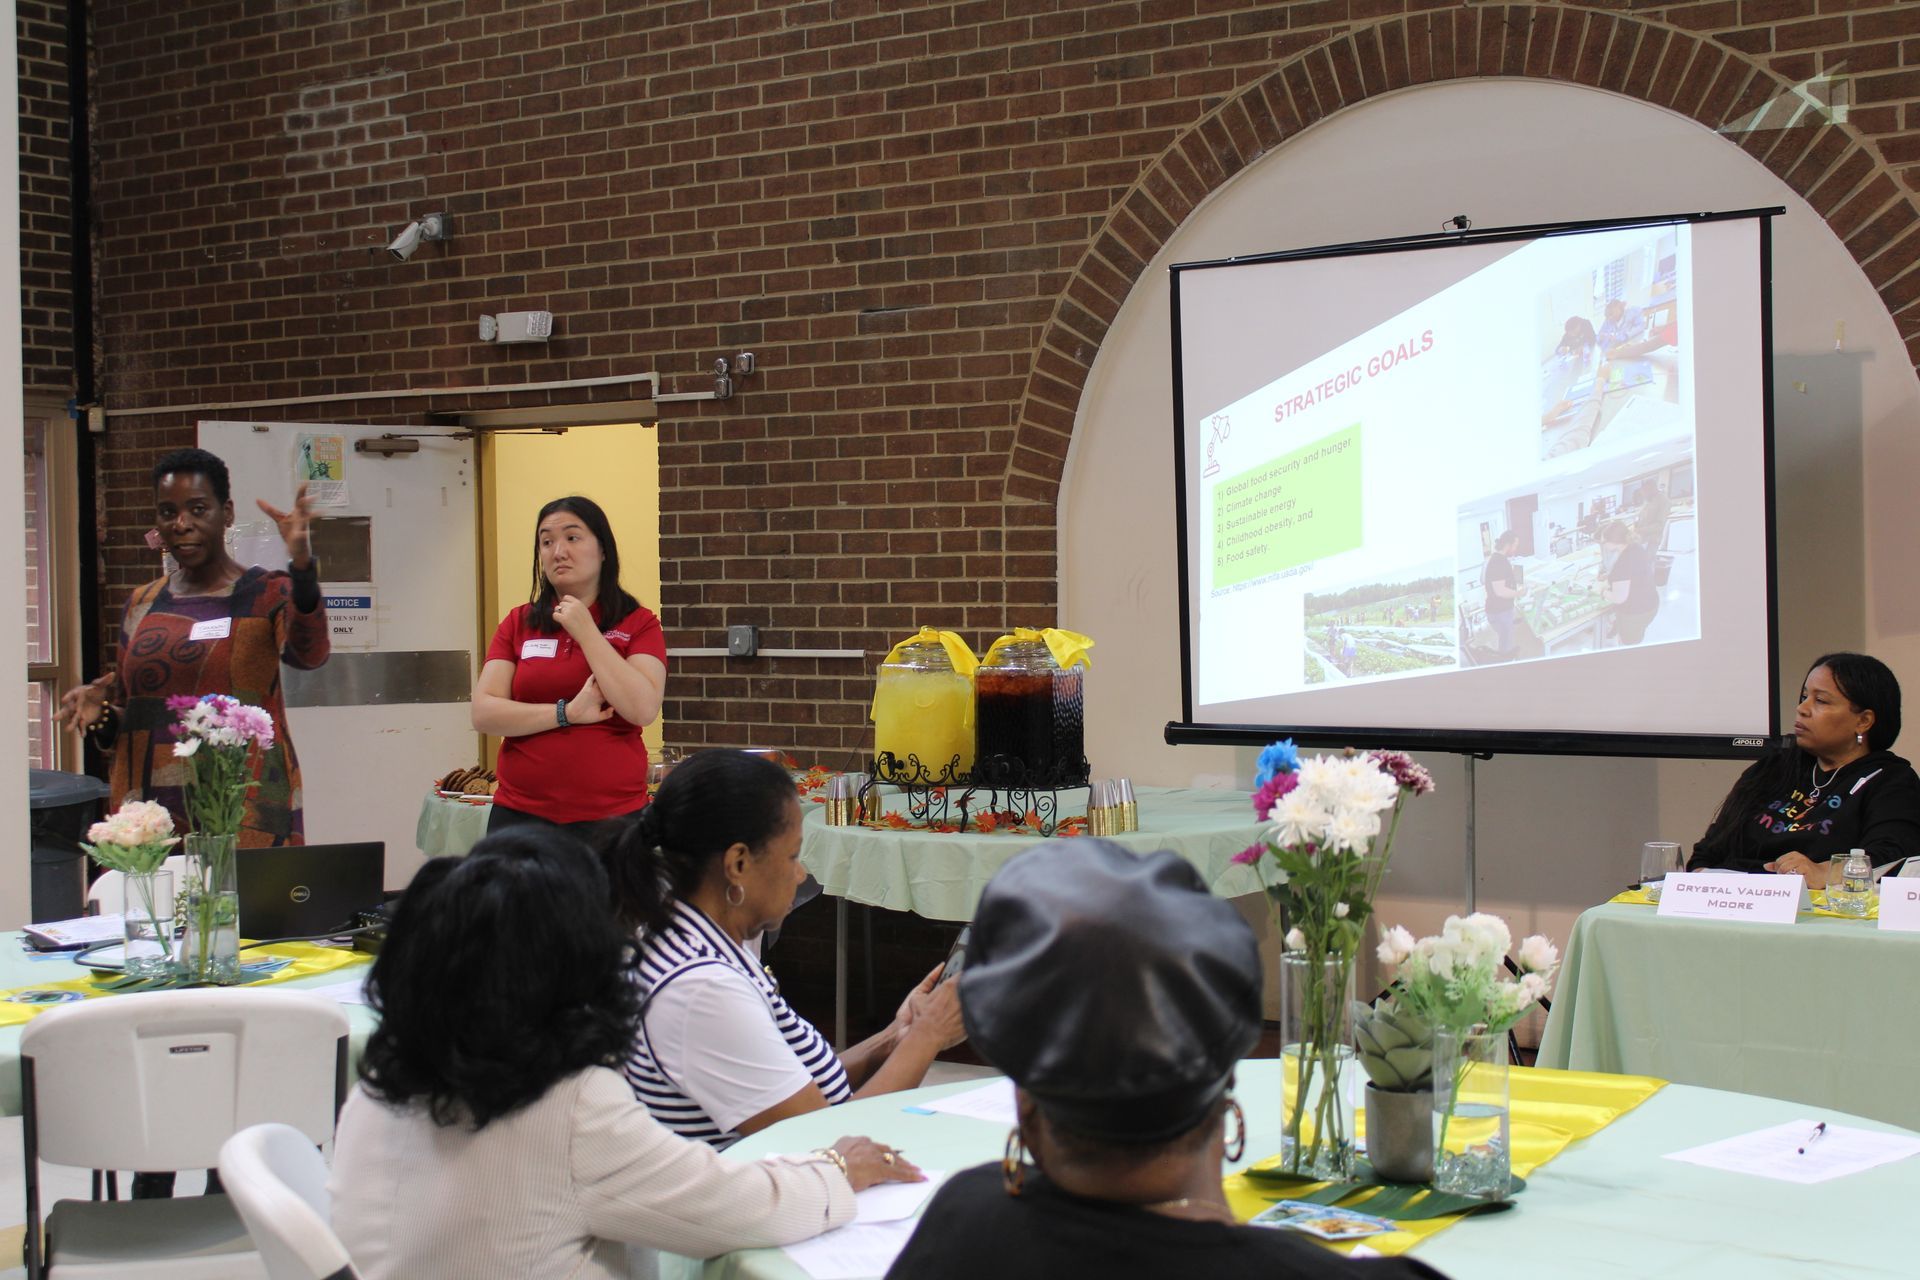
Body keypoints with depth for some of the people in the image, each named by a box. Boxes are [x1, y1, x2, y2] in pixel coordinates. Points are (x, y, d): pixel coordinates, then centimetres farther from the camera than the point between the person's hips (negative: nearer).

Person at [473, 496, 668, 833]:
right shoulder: (518, 624, 7)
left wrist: (586, 631, -11)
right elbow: (484, 713, -2)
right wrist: (568, 713, -13)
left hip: (613, 816, -2)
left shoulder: (638, 624, 1)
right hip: (521, 813, 2)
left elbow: (642, 709, -15)